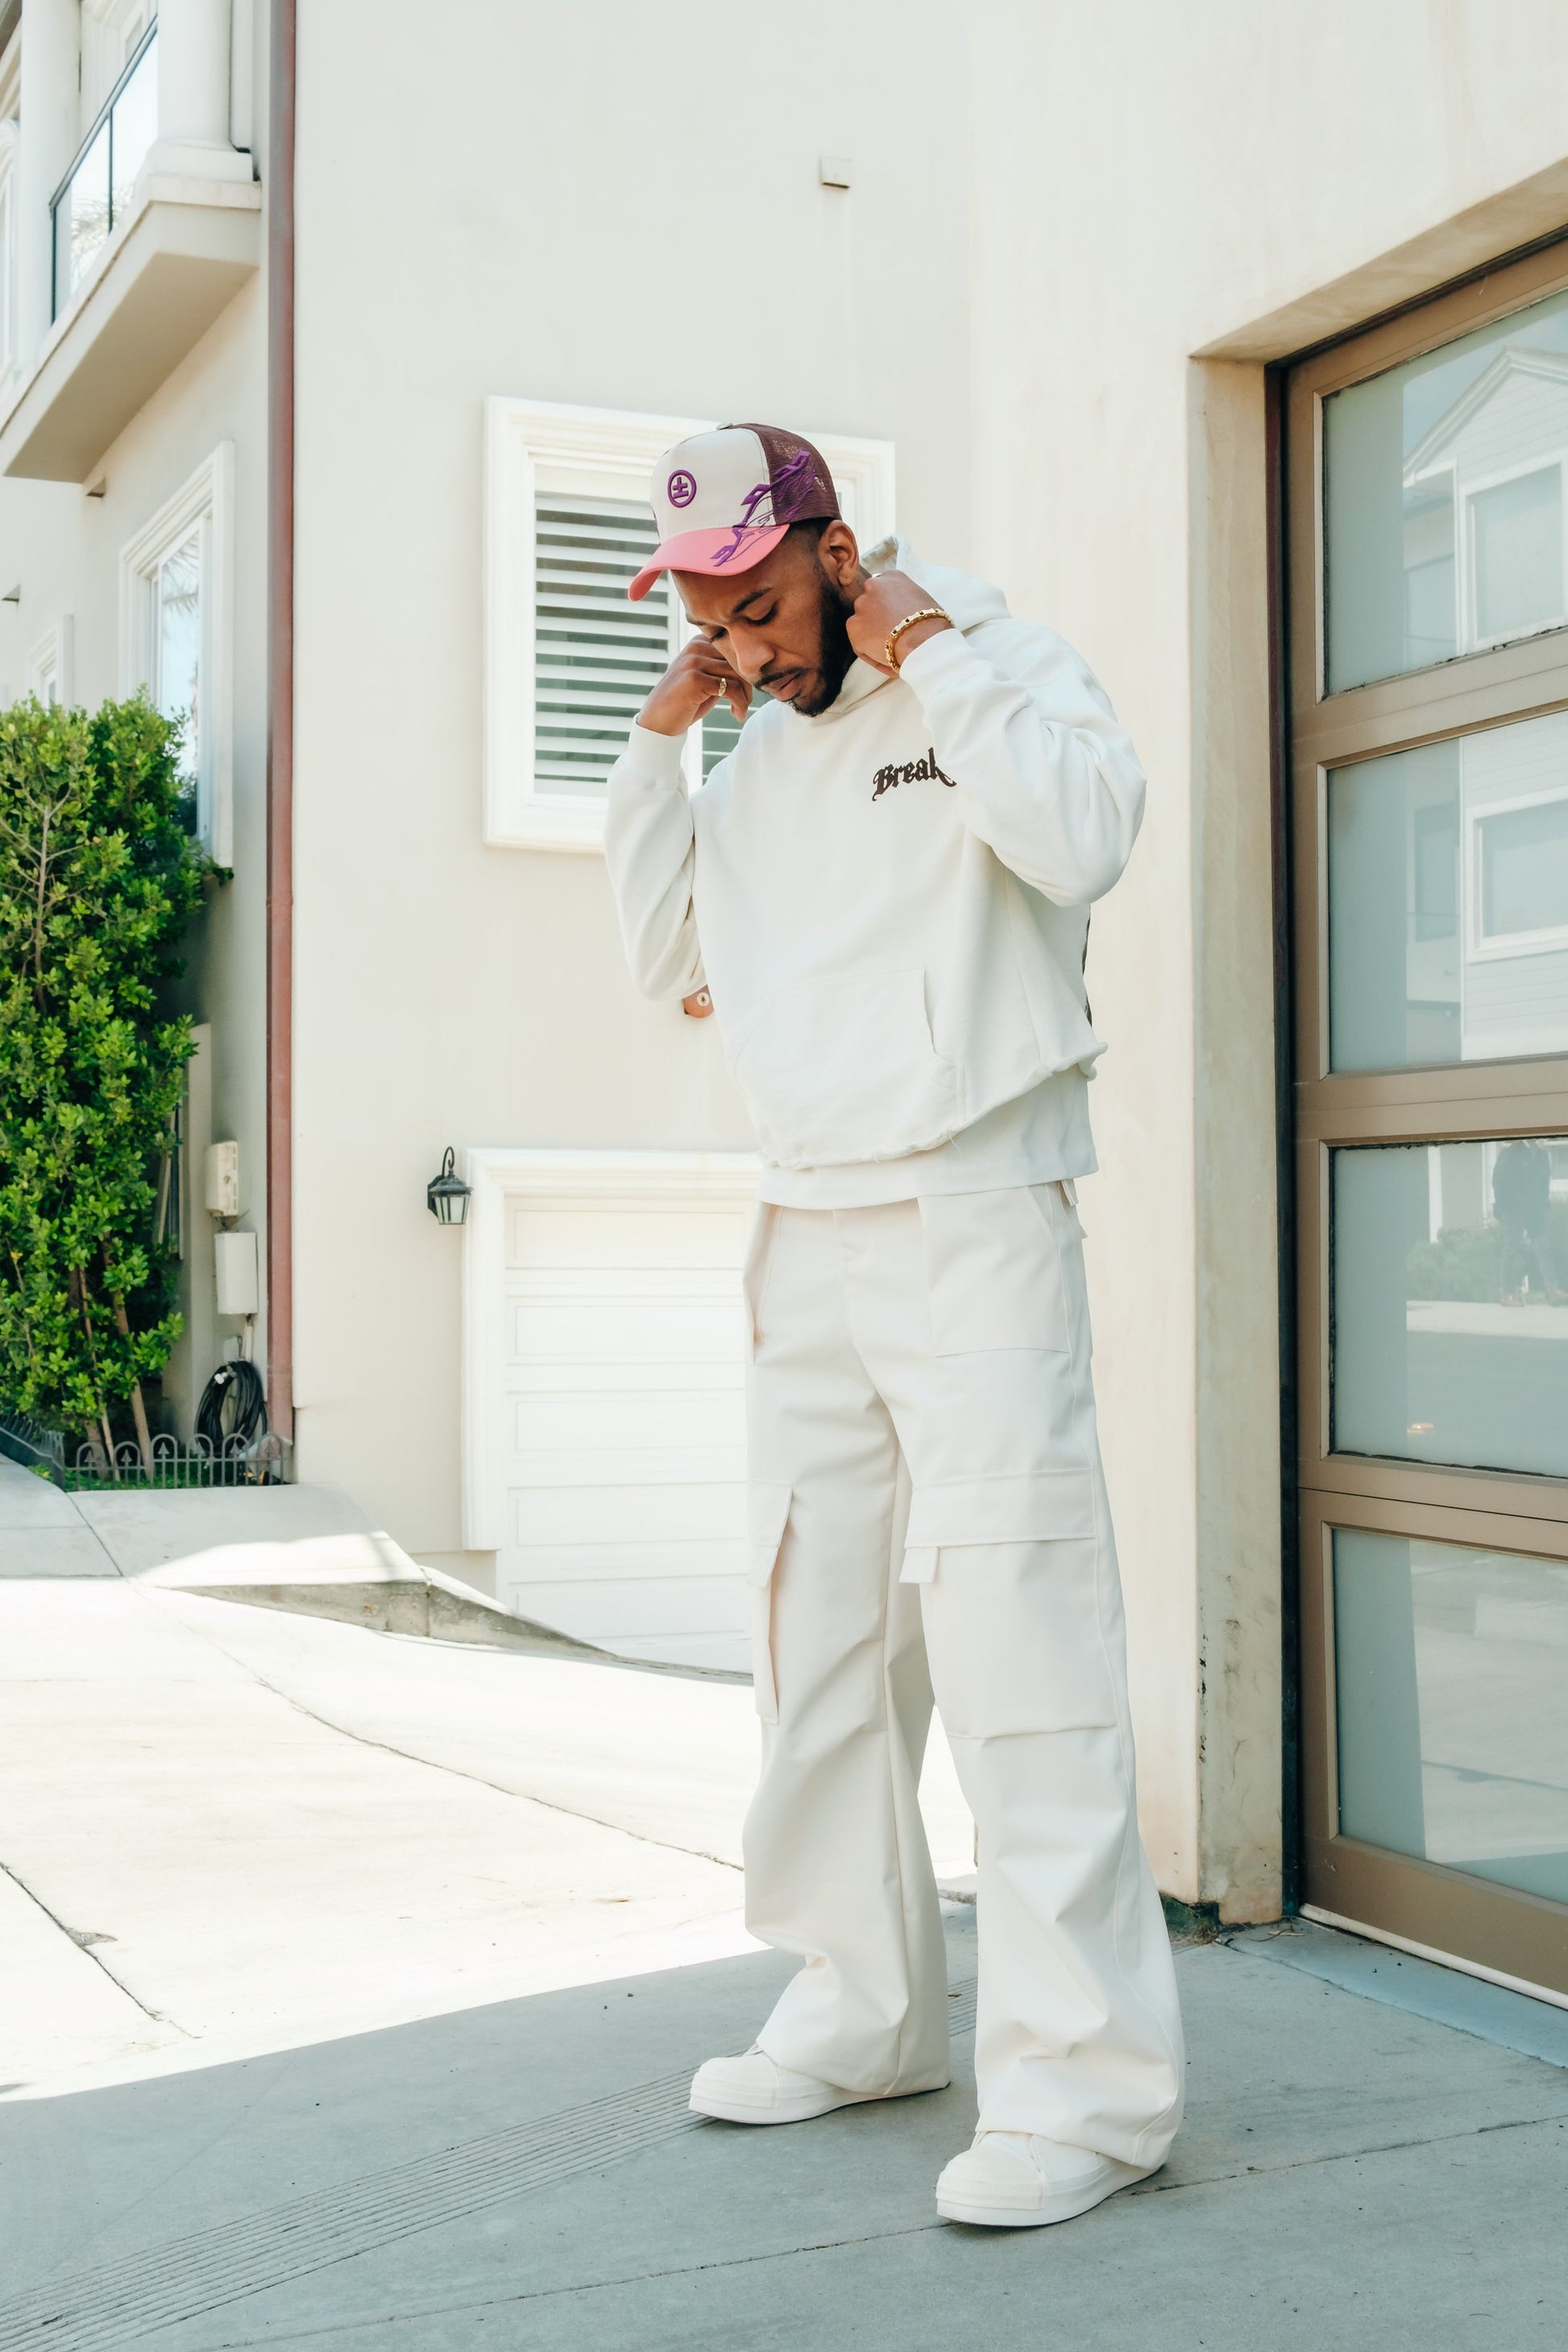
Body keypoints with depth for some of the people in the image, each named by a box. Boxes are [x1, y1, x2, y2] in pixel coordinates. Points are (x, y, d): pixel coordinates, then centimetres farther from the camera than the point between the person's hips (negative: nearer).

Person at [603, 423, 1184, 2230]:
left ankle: (1087, 2081, -8)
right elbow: (668, 957, 19)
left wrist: (924, 648, -11)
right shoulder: (763, 753, 18)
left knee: (1010, 1632, -12)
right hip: (807, 1242, 7)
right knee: (817, 1637, 10)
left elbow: (1082, 836, -19)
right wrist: (661, 736, 13)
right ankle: (864, 2012, 22)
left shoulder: (1005, 666, 0)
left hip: (972, 1227, -7)